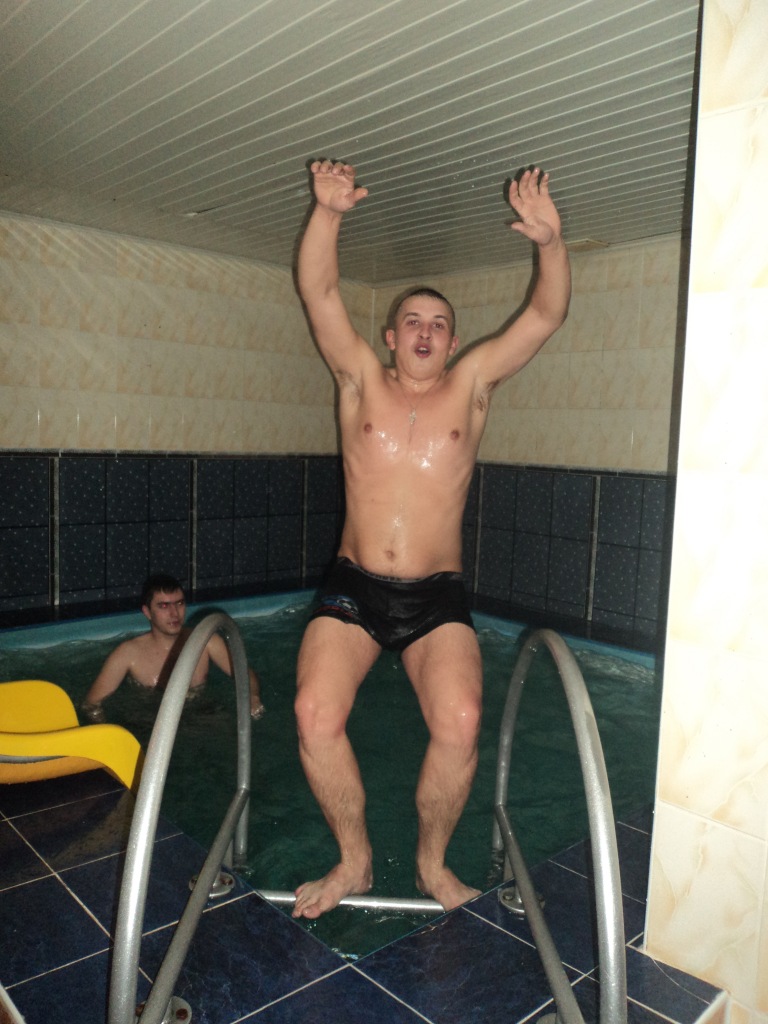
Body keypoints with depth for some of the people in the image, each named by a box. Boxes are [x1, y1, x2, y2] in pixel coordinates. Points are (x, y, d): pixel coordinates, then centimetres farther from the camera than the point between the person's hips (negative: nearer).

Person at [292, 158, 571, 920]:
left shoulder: (471, 385, 9)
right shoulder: (361, 380, 9)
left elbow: (546, 315, 0)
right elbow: (318, 291, -3)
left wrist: (549, 242, -17)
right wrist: (328, 212, -17)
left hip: (437, 598, 0)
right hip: (352, 589, 1)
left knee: (460, 723, -22)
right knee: (315, 714, -21)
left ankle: (432, 860, 8)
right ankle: (353, 861, 7)